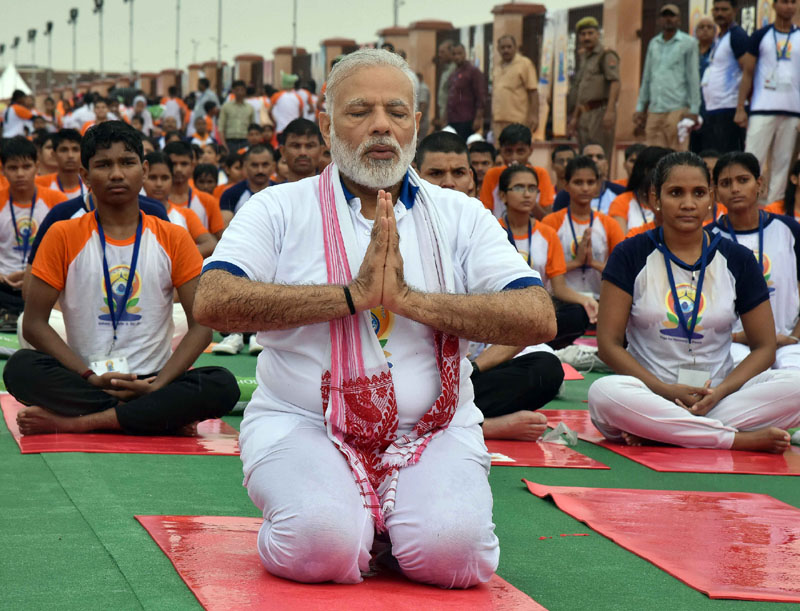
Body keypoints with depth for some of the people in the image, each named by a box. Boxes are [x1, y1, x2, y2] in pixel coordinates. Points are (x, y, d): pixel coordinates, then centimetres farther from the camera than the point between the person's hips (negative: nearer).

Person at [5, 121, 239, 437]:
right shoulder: (63, 236, 4)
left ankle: (73, 421, -28)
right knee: (20, 367, -30)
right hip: (84, 383, 0)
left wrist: (158, 385, -15)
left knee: (223, 386, -29)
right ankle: (162, 417, -25)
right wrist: (90, 378, -15)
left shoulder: (173, 239, 6)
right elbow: (34, 324, -1)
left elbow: (201, 325, 1)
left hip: (152, 383, 1)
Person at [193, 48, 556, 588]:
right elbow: (213, 303, -13)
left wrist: (410, 298, -16)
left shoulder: (460, 216, 8)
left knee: (450, 549, -27)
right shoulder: (279, 209, 3)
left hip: (433, 431, 2)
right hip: (302, 423, -1)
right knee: (321, 544, -30)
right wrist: (353, 295, -18)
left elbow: (539, 319, -4)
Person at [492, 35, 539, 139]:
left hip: (518, 120, -6)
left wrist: (533, 116, -14)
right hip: (498, 120, 6)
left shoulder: (525, 64, -1)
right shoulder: (497, 67, 19)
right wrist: (492, 117, 20)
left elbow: (533, 92, -6)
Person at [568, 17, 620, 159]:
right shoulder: (584, 59, 22)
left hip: (600, 111, -9)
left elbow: (615, 82, -18)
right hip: (585, 115, 9)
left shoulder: (606, 56, -5)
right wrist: (575, 117, 26)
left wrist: (610, 111, -28)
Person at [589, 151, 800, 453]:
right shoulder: (631, 255, 3)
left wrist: (720, 392, -12)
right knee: (604, 393, -36)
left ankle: (655, 431, -28)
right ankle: (741, 439, -29)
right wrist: (666, 391, -15)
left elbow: (764, 347, 7)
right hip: (649, 391, -2)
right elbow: (609, 344, -2)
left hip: (718, 395, 2)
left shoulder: (738, 260, 8)